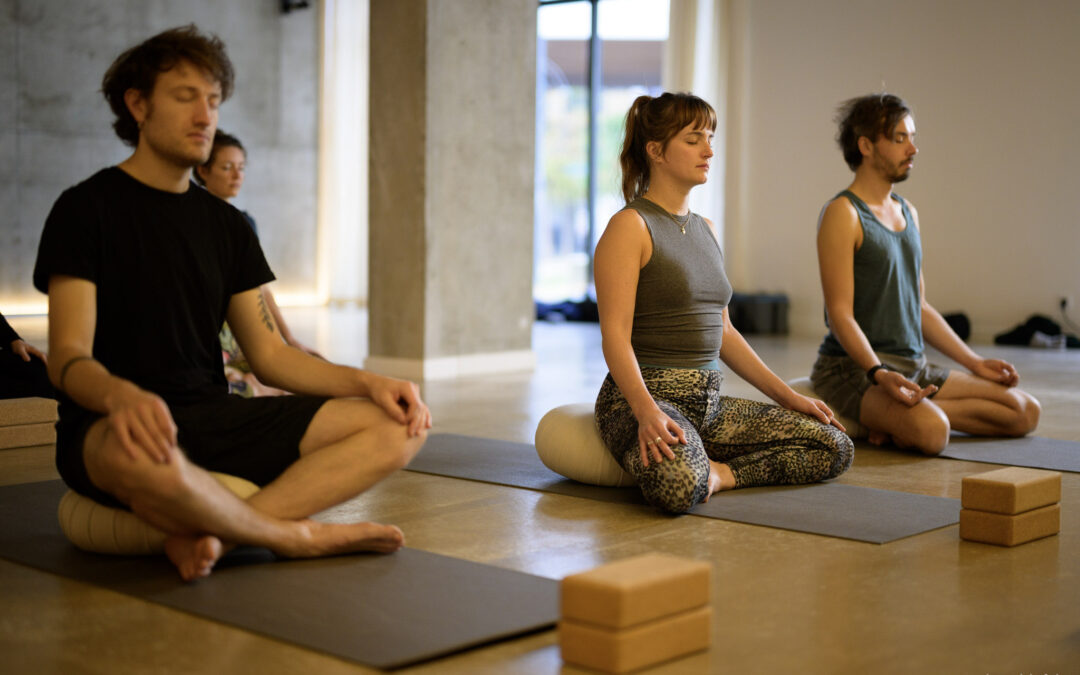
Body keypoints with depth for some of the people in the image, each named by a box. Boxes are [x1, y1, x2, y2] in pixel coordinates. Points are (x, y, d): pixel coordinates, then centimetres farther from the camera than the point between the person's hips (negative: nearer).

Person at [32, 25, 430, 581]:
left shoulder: (225, 225, 16)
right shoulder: (86, 209, -1)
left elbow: (268, 354, 14)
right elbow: (68, 358, -11)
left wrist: (369, 383, -3)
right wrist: (122, 395, -35)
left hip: (214, 418, 6)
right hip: (116, 426, -6)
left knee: (398, 425, -12)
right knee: (149, 462, -44)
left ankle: (209, 535, -26)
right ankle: (297, 535, -14)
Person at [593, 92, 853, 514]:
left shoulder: (705, 230, 17)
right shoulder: (630, 226, -8)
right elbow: (615, 334, -17)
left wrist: (787, 395, 14)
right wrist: (647, 411, -33)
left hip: (709, 400, 8)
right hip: (643, 395, -8)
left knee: (835, 447, -1)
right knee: (680, 486, -40)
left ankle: (713, 471, -3)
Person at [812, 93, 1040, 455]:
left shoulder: (908, 212, 16)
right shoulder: (843, 214, -10)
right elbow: (840, 314, -16)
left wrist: (975, 363, 17)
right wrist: (880, 375, -29)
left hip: (913, 367, 9)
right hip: (853, 368, -9)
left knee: (1026, 411, 0)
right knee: (931, 430, -37)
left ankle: (900, 415, -4)